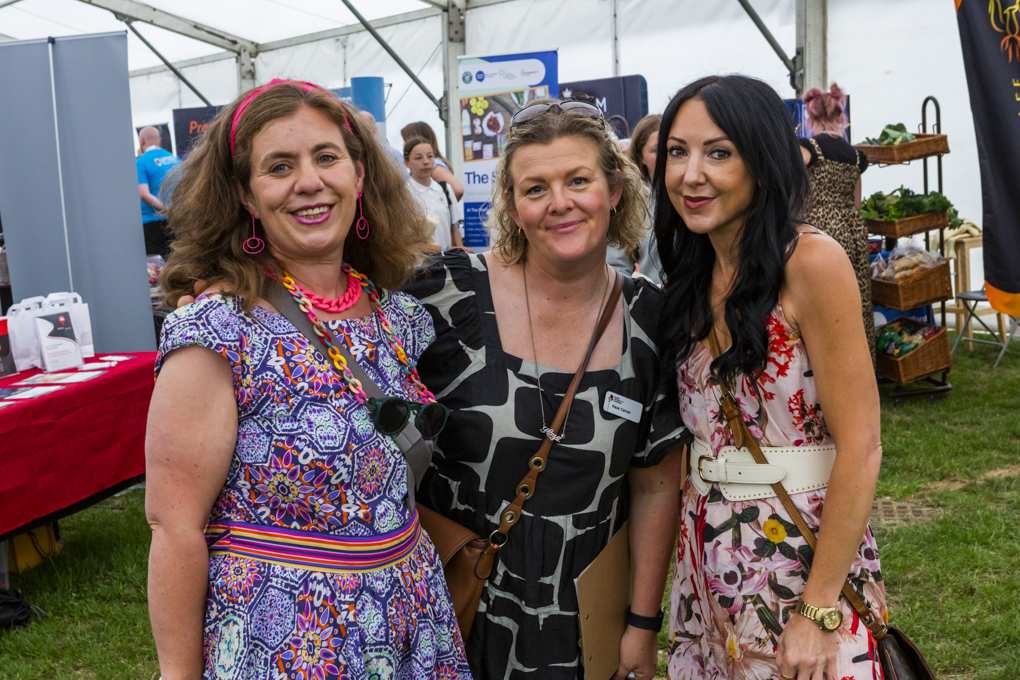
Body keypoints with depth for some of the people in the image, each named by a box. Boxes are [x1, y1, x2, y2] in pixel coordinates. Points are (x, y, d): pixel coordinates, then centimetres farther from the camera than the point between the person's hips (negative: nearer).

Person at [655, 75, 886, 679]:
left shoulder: (811, 261, -17)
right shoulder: (694, 274, 3)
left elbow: (860, 448, -18)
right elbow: (696, 429, 8)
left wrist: (818, 609, -18)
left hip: (806, 554, -6)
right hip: (710, 559, 6)